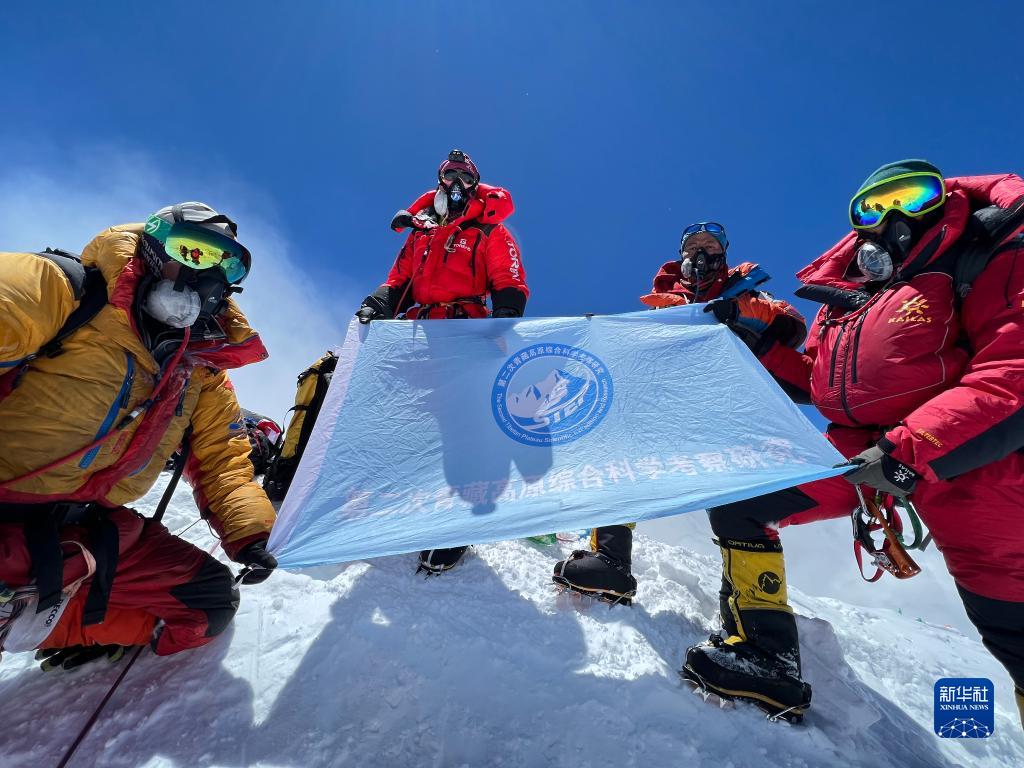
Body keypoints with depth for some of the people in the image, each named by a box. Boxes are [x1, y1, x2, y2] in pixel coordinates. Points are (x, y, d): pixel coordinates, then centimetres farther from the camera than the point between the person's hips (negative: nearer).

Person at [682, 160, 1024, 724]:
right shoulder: (848, 290, 16)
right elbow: (815, 383, 16)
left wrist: (910, 451, -25)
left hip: (964, 456, -4)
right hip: (854, 449, 5)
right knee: (734, 495, -6)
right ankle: (763, 653, 1)